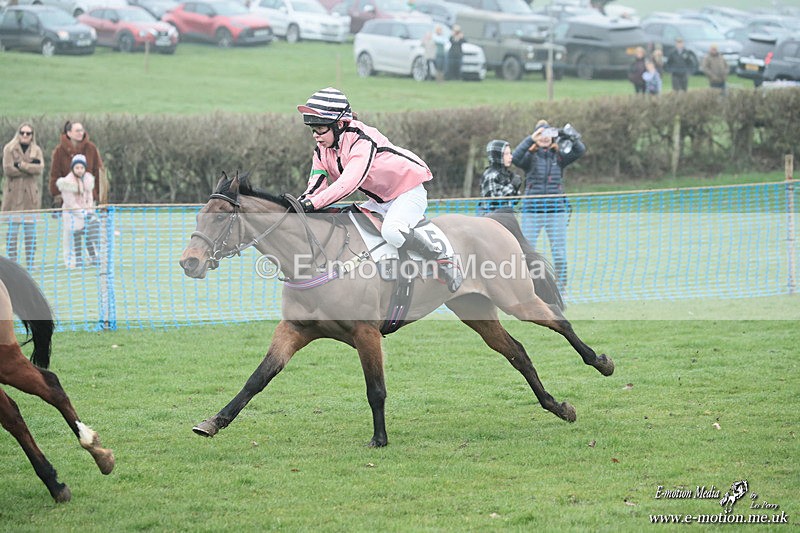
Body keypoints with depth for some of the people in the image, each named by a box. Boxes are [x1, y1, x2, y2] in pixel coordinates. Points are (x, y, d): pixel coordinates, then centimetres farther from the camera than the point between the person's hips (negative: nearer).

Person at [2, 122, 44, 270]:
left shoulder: (36, 150, 13)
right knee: (12, 229, -6)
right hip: (14, 194, -3)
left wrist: (21, 165, -12)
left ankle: (30, 263, 7)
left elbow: (40, 168, -4)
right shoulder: (9, 149, 5)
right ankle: (11, 262, -3)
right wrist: (30, 167, -8)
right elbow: (8, 169, -9)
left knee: (31, 230, 3)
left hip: (31, 193, 3)